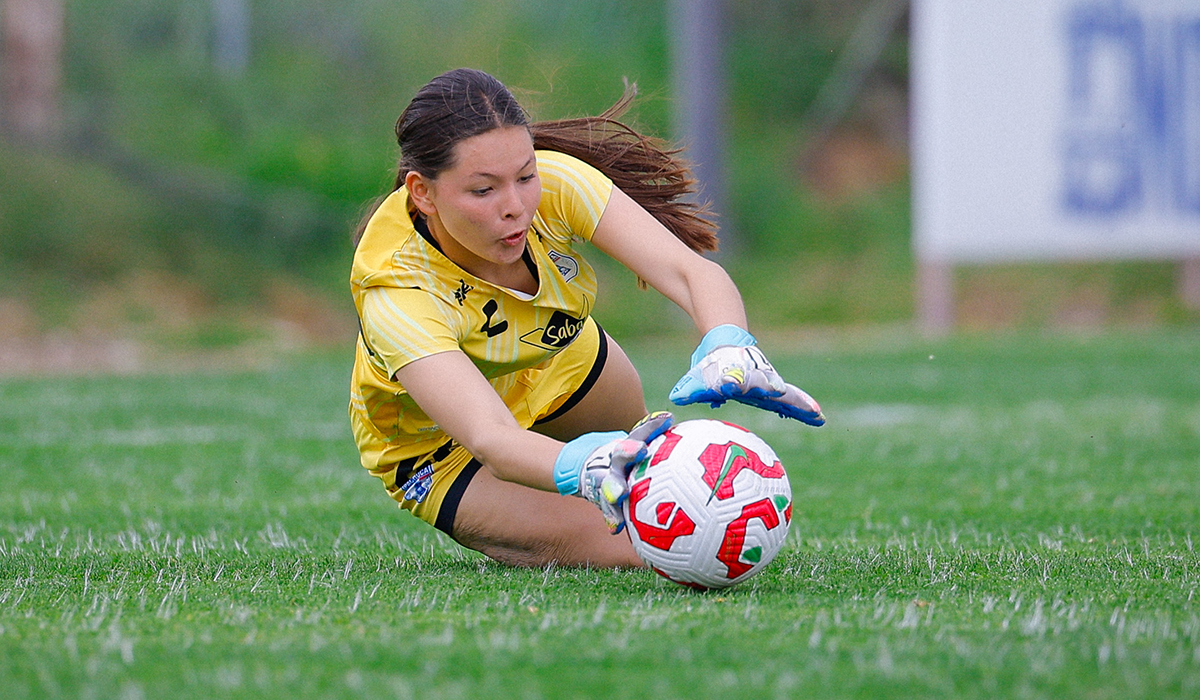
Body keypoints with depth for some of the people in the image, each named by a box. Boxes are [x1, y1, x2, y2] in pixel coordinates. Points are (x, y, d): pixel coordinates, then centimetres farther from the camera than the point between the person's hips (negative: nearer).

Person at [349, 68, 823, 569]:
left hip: (555, 363, 5)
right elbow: (490, 438, -55)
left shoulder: (553, 182, -33)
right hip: (443, 447, -5)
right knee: (656, 555, -16)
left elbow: (689, 270, -41)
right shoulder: (395, 295, -43)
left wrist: (728, 351, -64)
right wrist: (584, 468, -77)